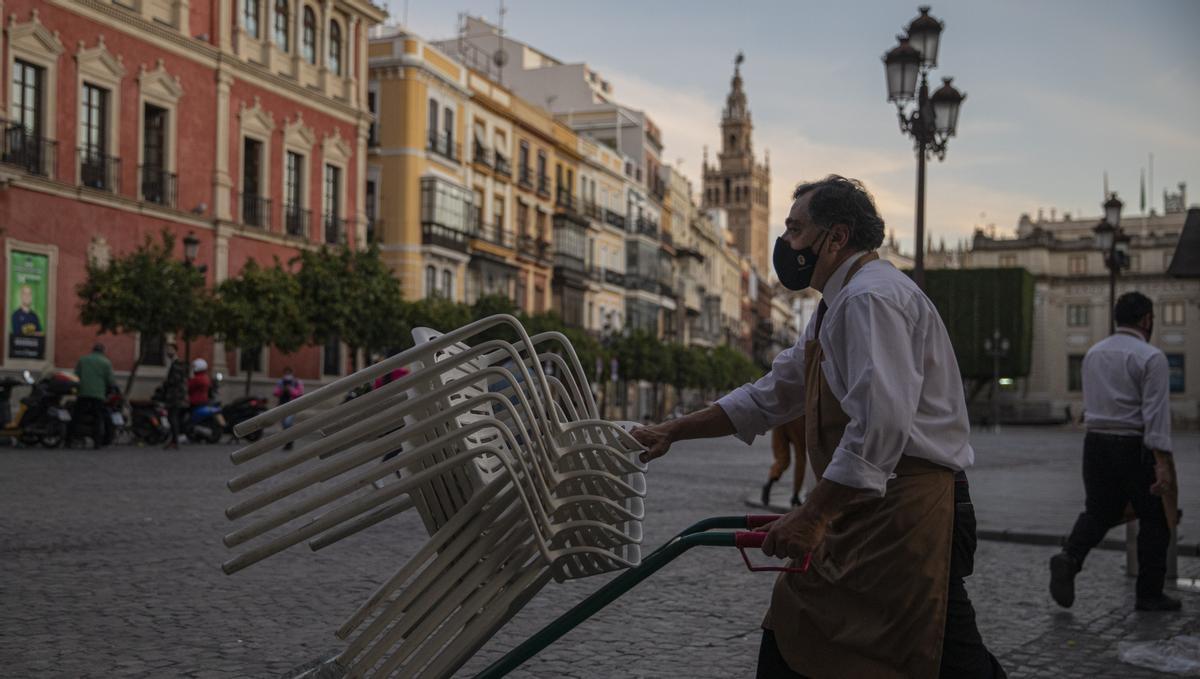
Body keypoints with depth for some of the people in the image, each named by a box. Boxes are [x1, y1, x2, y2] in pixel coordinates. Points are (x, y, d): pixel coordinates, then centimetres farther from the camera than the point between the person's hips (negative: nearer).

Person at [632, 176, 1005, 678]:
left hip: (910, 512, -10)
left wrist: (813, 516, -26)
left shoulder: (873, 297, -15)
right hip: (859, 513, 11)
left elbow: (881, 421, -27)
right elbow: (769, 397, 25)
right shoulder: (836, 307, 19)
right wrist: (672, 433, 20)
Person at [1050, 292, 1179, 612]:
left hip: (1095, 441, 6)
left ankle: (1070, 557, -14)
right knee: (1153, 518, 9)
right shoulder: (1150, 357, -9)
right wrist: (1162, 462, -20)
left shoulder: (1093, 353, 11)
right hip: (1134, 445, -5)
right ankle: (1149, 594, 13)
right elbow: (1156, 413, -17)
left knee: (1098, 511, 13)